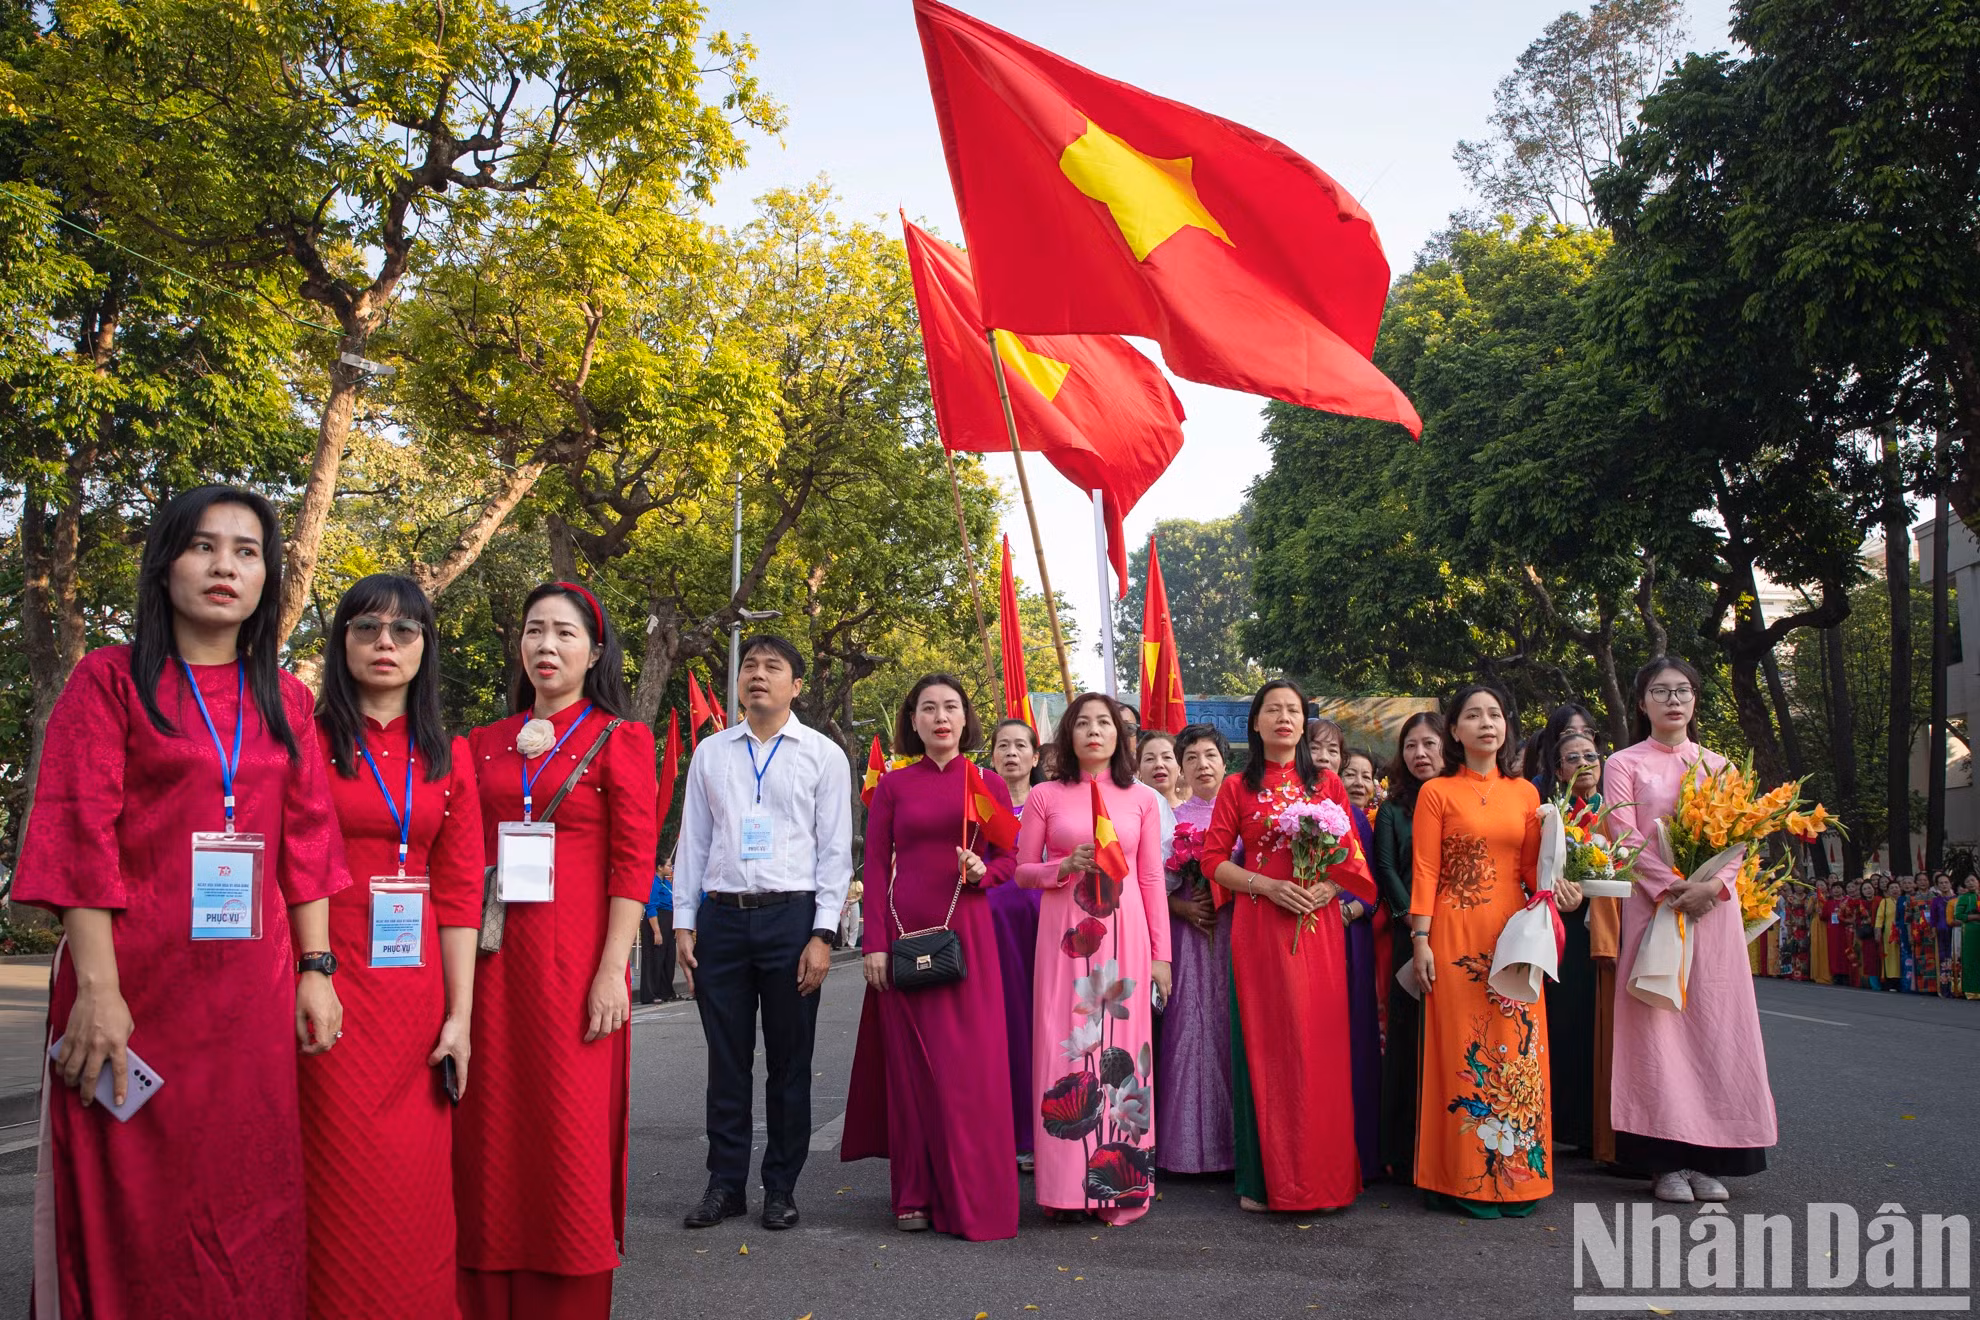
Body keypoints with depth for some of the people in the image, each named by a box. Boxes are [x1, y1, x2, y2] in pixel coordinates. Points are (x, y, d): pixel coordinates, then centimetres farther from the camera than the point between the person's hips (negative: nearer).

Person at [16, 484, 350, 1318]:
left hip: (253, 990, 4)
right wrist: (97, 989, -15)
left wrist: (315, 968, 3)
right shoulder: (109, 680, 0)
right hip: (135, 979, -3)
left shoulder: (285, 702, 12)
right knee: (133, 1204, 4)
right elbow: (79, 836, -7)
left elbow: (307, 841, 10)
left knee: (246, 1199, 8)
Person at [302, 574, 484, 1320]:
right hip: (331, 981, -3)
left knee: (416, 1182, 8)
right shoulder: (306, 739, 0)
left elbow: (460, 890, 6)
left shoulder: (449, 756, 10)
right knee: (345, 1182, 1)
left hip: (417, 986, 3)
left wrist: (459, 1013, 1)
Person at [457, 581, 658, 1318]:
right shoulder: (486, 743, 12)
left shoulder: (620, 739, 1)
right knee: (492, 1132, 7)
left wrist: (612, 969, -13)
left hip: (575, 960, -3)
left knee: (570, 1133, 1)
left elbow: (634, 862, -5)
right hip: (493, 960, 4)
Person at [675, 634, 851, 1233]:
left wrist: (822, 934, -8)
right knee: (726, 1059, 7)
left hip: (791, 915, -2)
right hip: (720, 915, 2)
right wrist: (683, 924, 4)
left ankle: (781, 1188, 18)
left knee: (789, 1062, 5)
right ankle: (725, 1184, 19)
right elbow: (692, 842, 11)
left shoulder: (823, 755, 4)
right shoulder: (710, 752, 11)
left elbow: (835, 850, 0)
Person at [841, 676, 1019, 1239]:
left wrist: (982, 871, -13)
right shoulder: (893, 785, 6)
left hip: (966, 934, 0)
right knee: (910, 1062, 5)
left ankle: (970, 1196, 11)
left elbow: (1009, 860, 10)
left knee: (968, 1066, -1)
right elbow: (875, 865, 3)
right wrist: (875, 943, -5)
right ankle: (915, 1194, 15)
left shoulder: (988, 785, 7)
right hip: (904, 932, 0)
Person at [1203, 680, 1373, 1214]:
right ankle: (1265, 1178, 9)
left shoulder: (1327, 784, 12)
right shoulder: (1237, 788, 7)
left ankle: (1322, 1175, 12)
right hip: (1259, 928, -1)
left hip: (1317, 926, 1)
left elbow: (1352, 855, 8)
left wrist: (1326, 888, -11)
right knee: (1265, 1046, -1)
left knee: (1319, 1048, 0)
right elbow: (1214, 859, 3)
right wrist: (1267, 885, -11)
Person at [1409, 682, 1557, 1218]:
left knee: (1517, 1049, 3)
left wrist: (1559, 891, -9)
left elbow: (1533, 868, 12)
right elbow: (1424, 871, -3)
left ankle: (1515, 1174, 14)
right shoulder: (1436, 792, 2)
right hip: (1456, 936, -3)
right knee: (1463, 1050, -2)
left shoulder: (1526, 793, 12)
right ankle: (1465, 1179, 6)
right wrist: (1421, 940, -9)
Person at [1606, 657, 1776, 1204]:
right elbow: (1627, 838, -5)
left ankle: (1708, 1157, 7)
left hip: (1713, 906, 3)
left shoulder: (1719, 766, 16)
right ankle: (1666, 1160, -2)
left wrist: (1712, 884, -13)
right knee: (1657, 1022, -5)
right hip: (1652, 905, -3)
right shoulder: (1625, 764, 7)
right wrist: (1673, 888, -18)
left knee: (1713, 1020, 1)